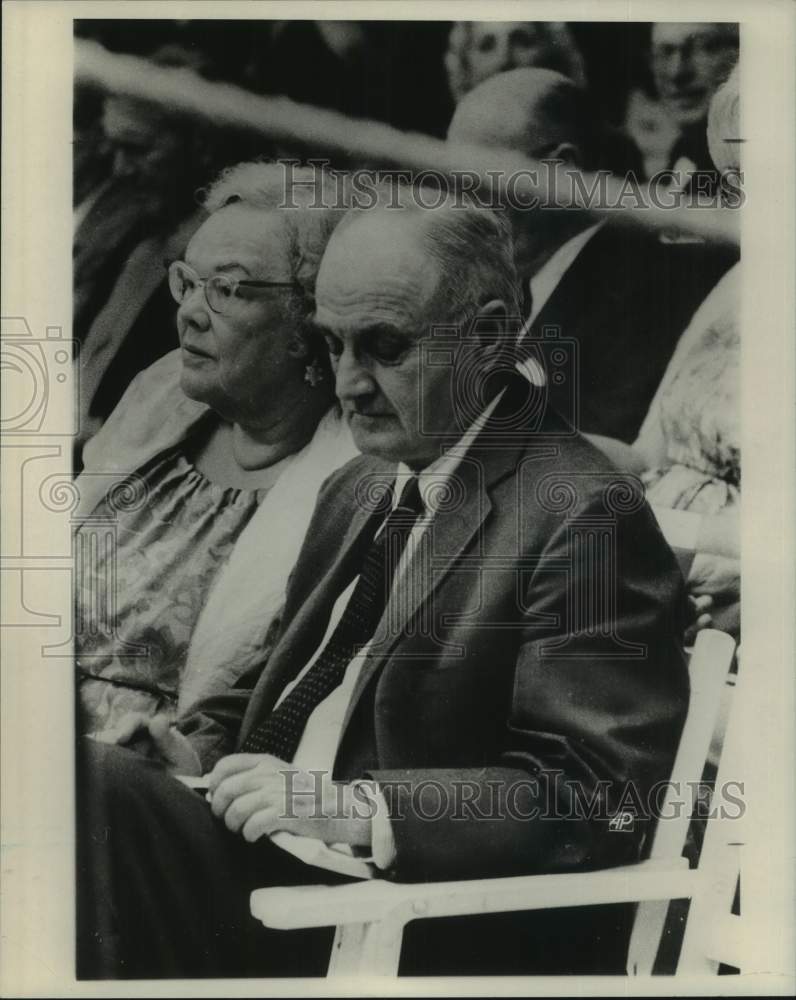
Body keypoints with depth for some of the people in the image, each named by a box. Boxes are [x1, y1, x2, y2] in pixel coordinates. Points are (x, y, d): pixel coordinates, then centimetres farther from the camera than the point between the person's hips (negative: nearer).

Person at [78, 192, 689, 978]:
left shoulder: (585, 519, -12)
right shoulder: (354, 491, 16)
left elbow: (594, 796, -16)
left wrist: (352, 805, -23)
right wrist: (204, 747, 2)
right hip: (260, 851, 8)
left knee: (92, 785, -25)